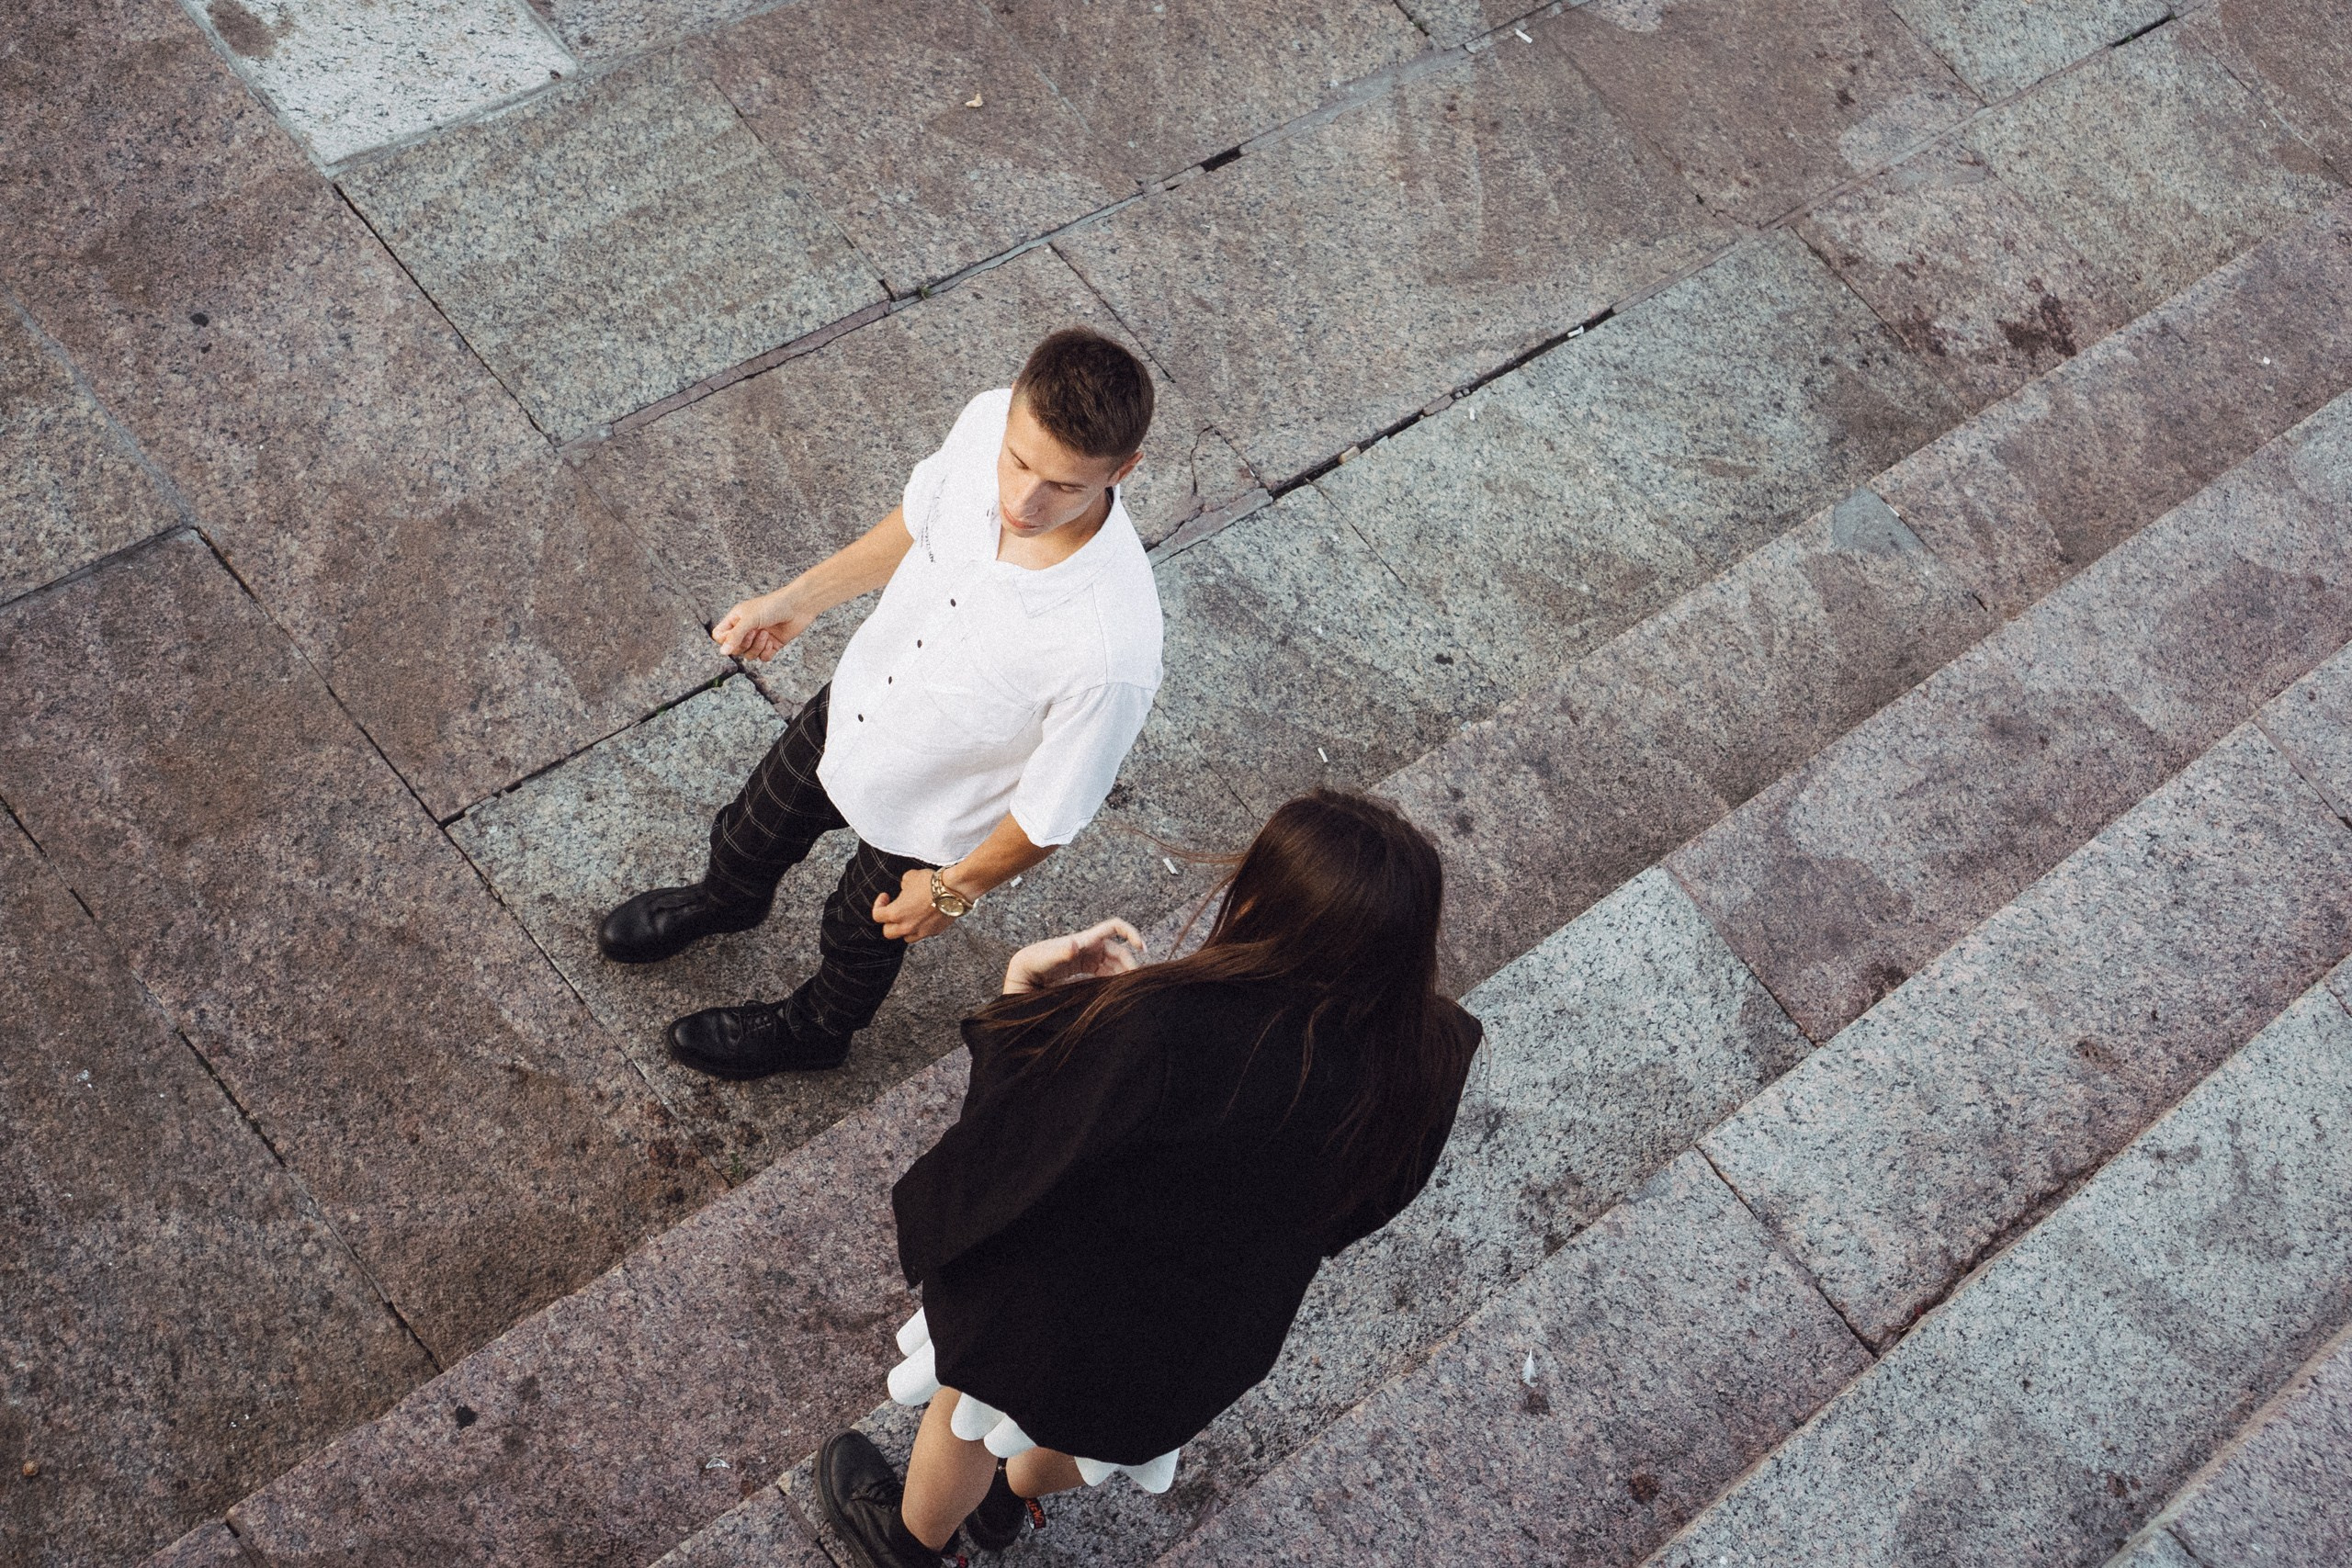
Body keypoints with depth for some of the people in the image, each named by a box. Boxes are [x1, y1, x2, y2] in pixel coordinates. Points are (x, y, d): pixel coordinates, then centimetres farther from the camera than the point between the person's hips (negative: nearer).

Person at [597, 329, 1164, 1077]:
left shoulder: (1109, 651, -46)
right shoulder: (989, 422, -30)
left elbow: (1054, 811, -26)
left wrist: (955, 889, -9)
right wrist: (797, 599, 6)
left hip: (930, 818, -5)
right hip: (853, 703, 5)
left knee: (864, 931, 29)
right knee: (760, 823, 34)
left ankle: (813, 1029, 65)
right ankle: (726, 900, 72)